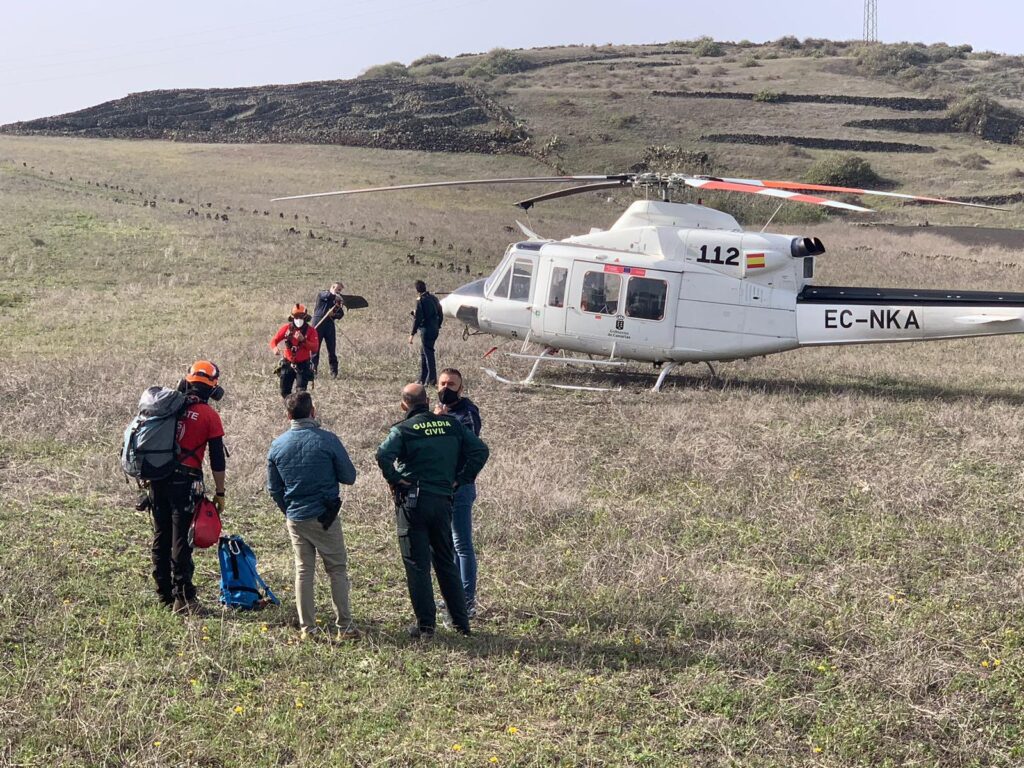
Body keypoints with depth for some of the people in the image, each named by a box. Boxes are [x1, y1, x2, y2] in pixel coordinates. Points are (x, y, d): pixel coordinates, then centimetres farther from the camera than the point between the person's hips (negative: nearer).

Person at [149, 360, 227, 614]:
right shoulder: (209, 416, -4)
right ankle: (182, 597, -1)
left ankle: (165, 594, 20)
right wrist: (219, 493, 4)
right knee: (181, 540, -2)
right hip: (184, 481, -5)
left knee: (161, 536, 12)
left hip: (157, 478, 5)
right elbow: (217, 460, -3)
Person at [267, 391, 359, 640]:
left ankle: (306, 628, 14)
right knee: (337, 570, 7)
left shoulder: (277, 445, 0)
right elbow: (349, 477, -4)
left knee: (303, 571, 12)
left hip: (295, 519, 3)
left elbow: (273, 488, 8)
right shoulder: (328, 440, -12)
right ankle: (344, 626, 7)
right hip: (325, 517, -3)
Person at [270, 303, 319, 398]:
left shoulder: (311, 330, -8)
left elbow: (315, 348, -17)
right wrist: (275, 348, -25)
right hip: (288, 364, 3)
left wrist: (303, 340, -29)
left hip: (303, 365, -3)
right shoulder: (287, 328, -2)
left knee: (301, 392, -14)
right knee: (285, 392, 11)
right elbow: (274, 340, -2)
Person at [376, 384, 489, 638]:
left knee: (417, 565, 4)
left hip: (412, 502, -4)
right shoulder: (451, 424, 5)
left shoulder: (403, 430, -7)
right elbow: (480, 450, 3)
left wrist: (394, 479, -10)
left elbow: (383, 455, -25)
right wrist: (460, 479, 6)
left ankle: (426, 625, 6)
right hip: (443, 500, 4)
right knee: (446, 562, 17)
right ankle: (461, 622, 19)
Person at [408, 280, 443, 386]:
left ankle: (432, 380, -5)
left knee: (428, 354, -4)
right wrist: (438, 327, 27)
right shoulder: (434, 298, 10)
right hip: (435, 330, 8)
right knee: (423, 353, 18)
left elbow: (417, 318, -16)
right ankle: (422, 379, 22)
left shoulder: (420, 300, -13)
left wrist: (412, 334, -13)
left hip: (426, 330, -8)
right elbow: (440, 315, 15)